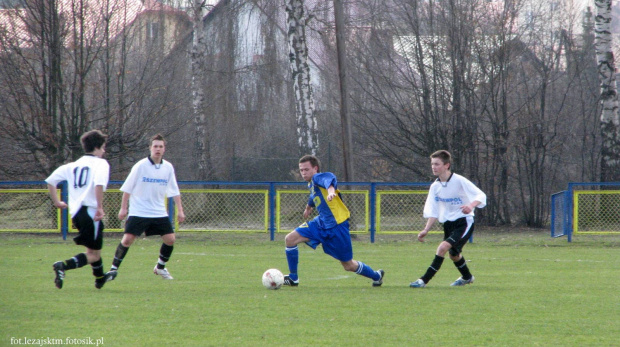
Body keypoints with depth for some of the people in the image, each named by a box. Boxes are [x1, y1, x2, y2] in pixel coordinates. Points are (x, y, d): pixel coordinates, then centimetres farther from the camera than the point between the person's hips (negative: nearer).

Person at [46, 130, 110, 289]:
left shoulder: (73, 165, 16)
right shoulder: (101, 163, -3)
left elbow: (50, 180, 14)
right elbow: (99, 184, -24)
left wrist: (56, 201, 22)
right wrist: (100, 207, -22)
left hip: (75, 212, 8)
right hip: (90, 211, -8)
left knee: (93, 248, 29)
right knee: (94, 255, -6)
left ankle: (100, 278, 44)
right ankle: (63, 266, -28)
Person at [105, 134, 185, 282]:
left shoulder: (168, 168, 3)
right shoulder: (141, 166, -9)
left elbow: (174, 191, 10)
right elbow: (127, 188, -3)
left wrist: (180, 210, 4)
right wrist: (123, 207, -5)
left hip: (159, 213, 4)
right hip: (138, 212, -4)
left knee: (170, 239, -4)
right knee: (127, 239, -13)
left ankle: (160, 267, 18)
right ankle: (114, 269, -1)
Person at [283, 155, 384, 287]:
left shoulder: (319, 177, -16)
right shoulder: (312, 185, 11)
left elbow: (329, 180, -41)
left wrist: (330, 191, -64)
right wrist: (308, 207, 55)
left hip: (336, 226, -9)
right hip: (321, 223, 9)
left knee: (348, 265, 1)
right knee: (290, 239, -4)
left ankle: (376, 276, 27)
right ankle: (293, 278, 8)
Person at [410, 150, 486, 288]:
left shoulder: (459, 181, -16)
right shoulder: (435, 186, 2)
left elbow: (481, 196, -16)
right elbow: (433, 212, 8)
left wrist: (471, 206, -37)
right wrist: (426, 230, -4)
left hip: (464, 221, -7)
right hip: (448, 223, 7)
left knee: (443, 247, -24)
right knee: (454, 254, 20)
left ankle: (424, 280, -23)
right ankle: (467, 277, 49)